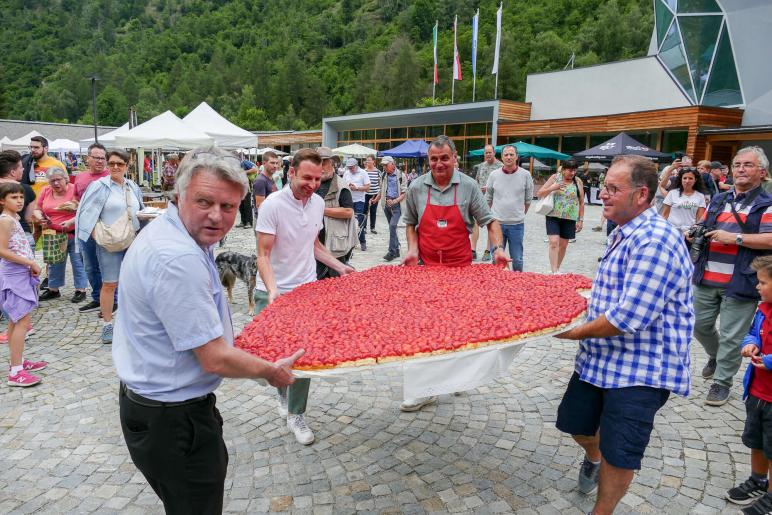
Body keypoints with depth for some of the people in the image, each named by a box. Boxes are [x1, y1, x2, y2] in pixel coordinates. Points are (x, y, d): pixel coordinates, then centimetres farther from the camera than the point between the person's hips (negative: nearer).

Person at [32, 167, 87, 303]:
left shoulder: (74, 189, -10)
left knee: (78, 262, 1)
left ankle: (81, 290, 10)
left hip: (74, 234, -5)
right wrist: (41, 218, -8)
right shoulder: (45, 191, 5)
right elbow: (37, 210, 13)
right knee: (54, 263, 16)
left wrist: (71, 222, -26)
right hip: (54, 235, 6)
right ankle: (53, 290, 29)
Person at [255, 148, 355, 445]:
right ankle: (283, 394, 39)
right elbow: (263, 255, -17)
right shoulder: (273, 205, -16)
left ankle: (295, 415, 19)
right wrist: (272, 289, -30)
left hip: (306, 290, 4)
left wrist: (338, 266, 9)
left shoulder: (318, 203, 2)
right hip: (272, 293, -4)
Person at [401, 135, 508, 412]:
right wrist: (412, 249, -1)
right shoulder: (417, 188, 1)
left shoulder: (468, 186, -2)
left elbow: (489, 221, 3)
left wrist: (497, 248, -12)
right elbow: (410, 223, 13)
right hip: (427, 265, 1)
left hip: (460, 265, -1)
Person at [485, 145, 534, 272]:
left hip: (517, 224, -1)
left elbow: (528, 199, 9)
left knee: (517, 260, 8)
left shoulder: (525, 175, -1)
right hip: (497, 223, 1)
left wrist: (520, 214, 12)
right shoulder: (494, 175, 1)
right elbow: (488, 199, 12)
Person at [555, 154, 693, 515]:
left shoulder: (655, 241, -24)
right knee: (575, 421, 20)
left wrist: (572, 332, -17)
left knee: (619, 455, 3)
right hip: (600, 358, 9)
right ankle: (593, 457, 51)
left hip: (640, 368, -9)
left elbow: (628, 319, -27)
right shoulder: (624, 233, 10)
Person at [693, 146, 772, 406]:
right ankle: (716, 356, 44)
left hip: (740, 283, -5)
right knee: (700, 326, 17)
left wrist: (734, 238, -21)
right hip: (707, 279, 6)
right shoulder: (718, 200, 15)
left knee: (731, 337, 2)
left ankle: (722, 382, 17)